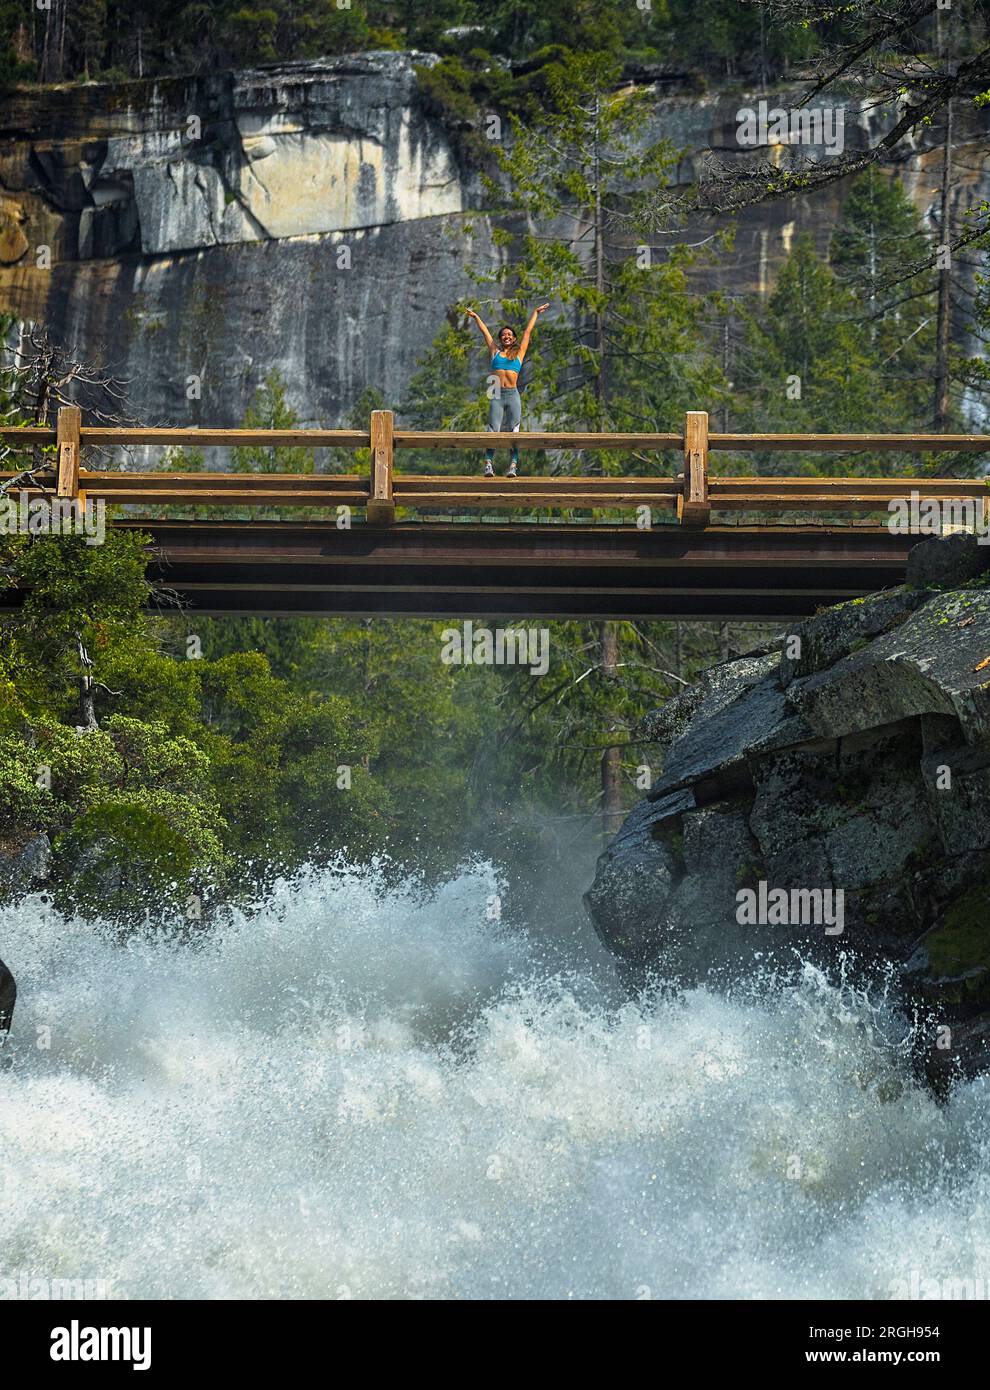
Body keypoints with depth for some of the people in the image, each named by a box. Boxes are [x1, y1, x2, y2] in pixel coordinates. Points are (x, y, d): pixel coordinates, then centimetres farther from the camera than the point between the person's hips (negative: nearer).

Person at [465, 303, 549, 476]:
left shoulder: (519, 353, 15)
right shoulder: (495, 352, 16)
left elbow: (528, 331, 23)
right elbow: (485, 332, 27)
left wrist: (535, 313, 29)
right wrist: (476, 317, 36)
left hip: (513, 395, 0)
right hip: (497, 396, 0)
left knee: (514, 431, -7)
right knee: (493, 430, -10)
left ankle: (513, 465, -12)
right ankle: (488, 464, -18)